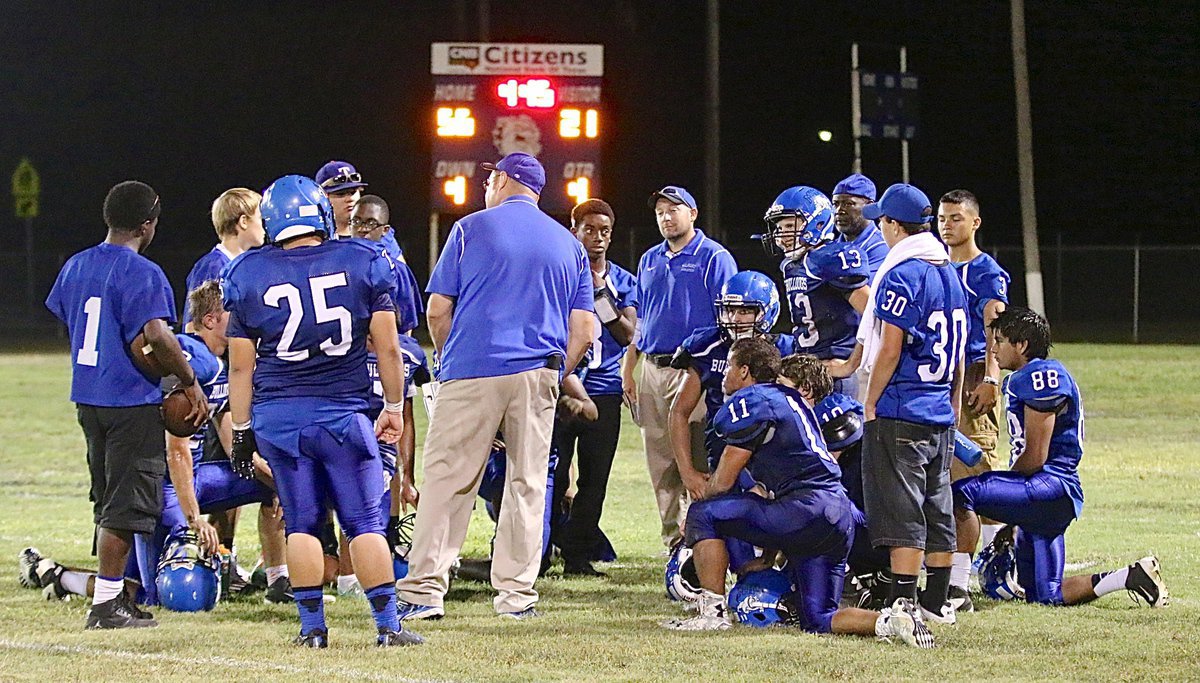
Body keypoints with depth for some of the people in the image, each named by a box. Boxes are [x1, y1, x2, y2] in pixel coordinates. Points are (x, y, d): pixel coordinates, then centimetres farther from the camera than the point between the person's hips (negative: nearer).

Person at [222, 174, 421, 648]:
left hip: (277, 416, 1)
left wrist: (241, 429, 10)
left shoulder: (248, 275, 0)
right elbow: (387, 346, 1)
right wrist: (394, 407, 11)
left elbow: (241, 364, 2)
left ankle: (312, 626, 7)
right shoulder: (363, 262, -1)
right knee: (364, 521, 3)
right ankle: (387, 624, 1)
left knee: (301, 523, 9)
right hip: (342, 412, -1)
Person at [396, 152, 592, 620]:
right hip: (537, 374, 3)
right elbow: (583, 331, 10)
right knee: (527, 482, 8)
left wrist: (448, 359, 18)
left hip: (471, 371, -3)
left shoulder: (472, 230, 3)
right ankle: (517, 594, 7)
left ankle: (424, 590, -7)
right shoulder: (569, 246, 14)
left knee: (448, 480, -2)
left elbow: (437, 310, 2)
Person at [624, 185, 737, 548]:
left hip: (695, 369, -7)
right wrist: (628, 370, 16)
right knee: (661, 465, 9)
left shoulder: (714, 258, -3)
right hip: (653, 369, 7)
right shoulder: (650, 260, 18)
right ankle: (674, 543, 15)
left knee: (697, 464, -9)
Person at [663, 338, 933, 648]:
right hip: (840, 519, 9)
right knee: (817, 621, 11)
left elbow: (723, 482, -1)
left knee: (704, 514, -1)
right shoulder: (788, 399, 25)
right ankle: (891, 621, -10)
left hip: (808, 509, -9)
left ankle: (713, 611, -3)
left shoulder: (749, 402, -3)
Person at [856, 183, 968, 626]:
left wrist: (870, 406, -8)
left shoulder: (901, 276, -14)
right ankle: (936, 602, 16)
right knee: (937, 509, 12)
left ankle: (902, 602, -8)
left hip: (899, 412, -8)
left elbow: (888, 351, -16)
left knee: (901, 511, -7)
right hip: (940, 415, 8)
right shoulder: (949, 274, 12)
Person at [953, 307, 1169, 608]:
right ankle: (1134, 576, 12)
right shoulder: (1020, 379, 20)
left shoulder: (1041, 377, -12)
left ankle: (956, 587, -23)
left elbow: (1035, 457, -15)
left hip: (1051, 486, -11)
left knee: (960, 494, -24)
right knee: (1047, 596, 10)